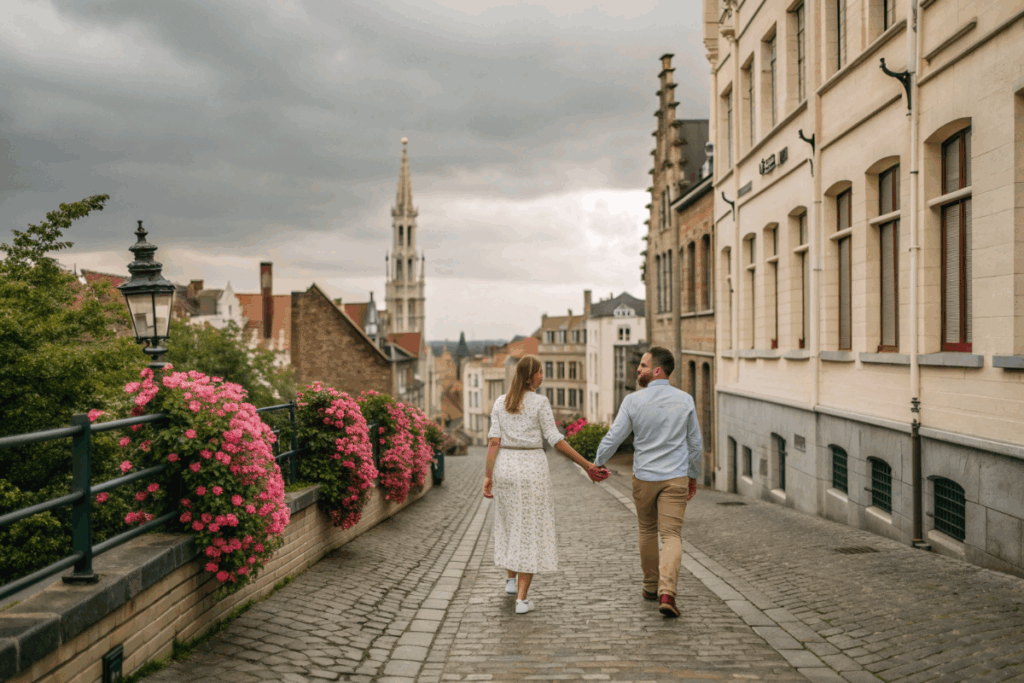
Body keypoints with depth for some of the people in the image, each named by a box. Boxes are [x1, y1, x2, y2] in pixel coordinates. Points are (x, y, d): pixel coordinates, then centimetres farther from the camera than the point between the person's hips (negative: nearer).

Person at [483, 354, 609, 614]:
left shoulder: (500, 402, 4)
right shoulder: (540, 402, -8)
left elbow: (494, 441, -2)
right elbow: (557, 442, -11)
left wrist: (488, 476, -3)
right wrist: (587, 465, -5)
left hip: (505, 466, 4)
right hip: (532, 468, -4)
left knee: (510, 523, 25)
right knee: (530, 530, 2)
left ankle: (511, 579, 35)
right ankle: (522, 599, 0)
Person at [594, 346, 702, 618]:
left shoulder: (633, 401, -9)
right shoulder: (685, 400, -3)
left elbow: (613, 437, -6)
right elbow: (695, 444, 3)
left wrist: (596, 464, 9)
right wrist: (694, 476, 16)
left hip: (644, 477, 0)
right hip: (676, 478, 0)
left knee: (647, 531, 19)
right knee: (672, 535, -1)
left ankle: (651, 586, 31)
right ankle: (666, 592, -17)